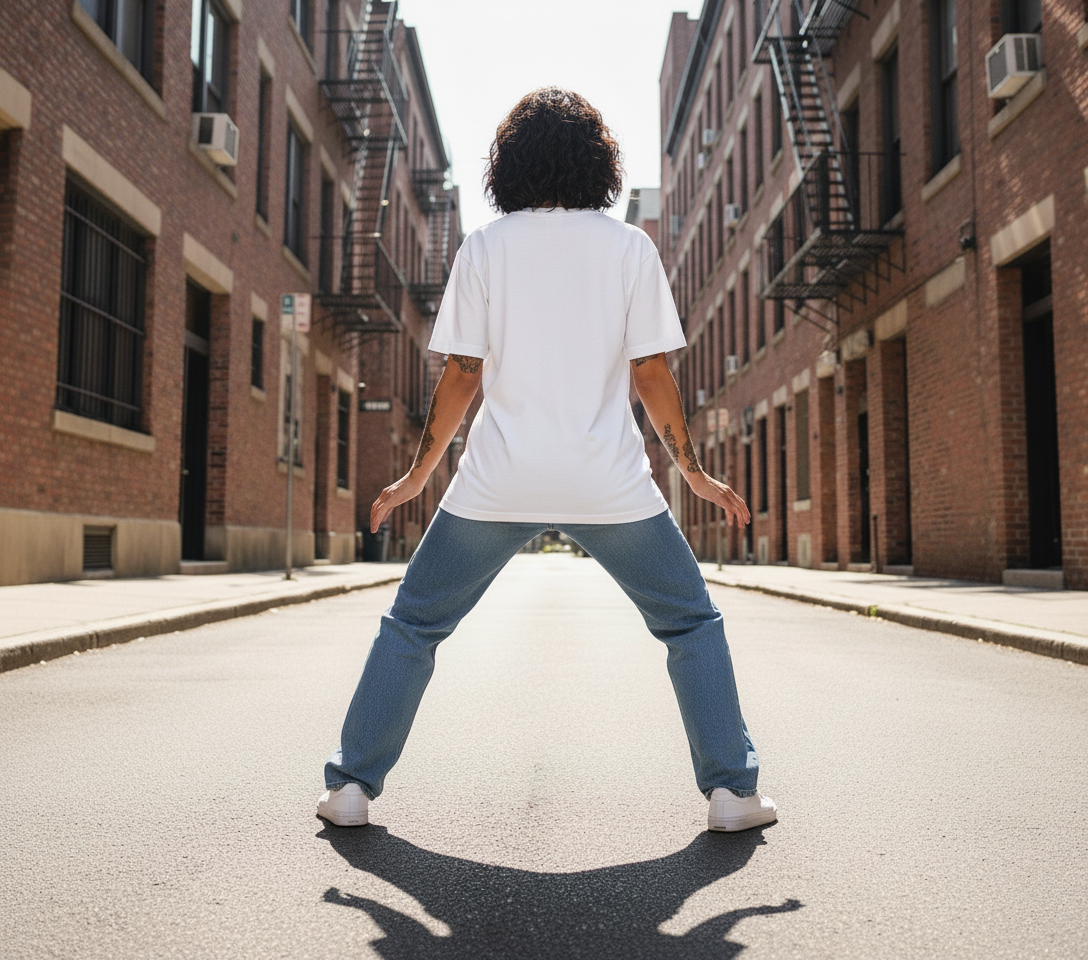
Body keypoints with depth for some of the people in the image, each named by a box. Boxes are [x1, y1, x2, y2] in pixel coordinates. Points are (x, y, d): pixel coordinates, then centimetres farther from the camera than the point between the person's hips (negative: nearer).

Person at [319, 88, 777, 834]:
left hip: (498, 483, 1)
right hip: (611, 485, 0)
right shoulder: (628, 246, 4)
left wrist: (416, 478, 11)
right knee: (692, 623, 18)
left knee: (412, 625, 17)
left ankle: (352, 786, 20)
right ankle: (732, 790, 16)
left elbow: (462, 375, 1)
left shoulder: (484, 247, 4)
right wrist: (695, 473, 10)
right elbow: (652, 373, 0)